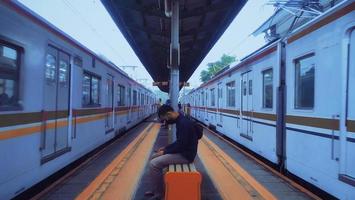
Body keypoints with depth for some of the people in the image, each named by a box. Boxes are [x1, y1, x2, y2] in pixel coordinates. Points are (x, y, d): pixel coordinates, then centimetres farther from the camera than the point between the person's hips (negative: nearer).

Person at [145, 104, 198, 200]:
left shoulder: (184, 123, -23)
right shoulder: (180, 120, 8)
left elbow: (181, 144, -25)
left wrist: (165, 152, -13)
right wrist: (165, 148, 9)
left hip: (185, 155, -10)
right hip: (181, 151, 10)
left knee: (153, 164, -15)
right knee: (154, 157, 12)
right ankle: (155, 189, 22)